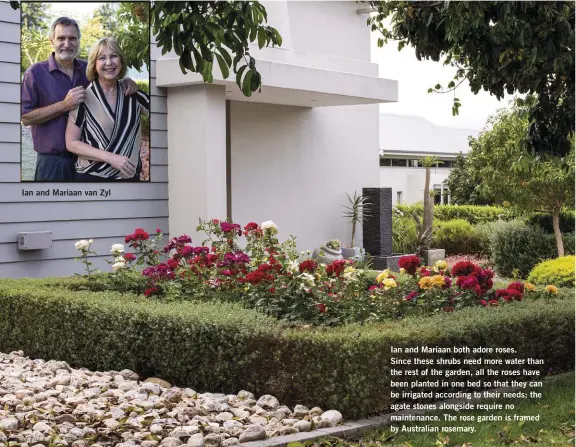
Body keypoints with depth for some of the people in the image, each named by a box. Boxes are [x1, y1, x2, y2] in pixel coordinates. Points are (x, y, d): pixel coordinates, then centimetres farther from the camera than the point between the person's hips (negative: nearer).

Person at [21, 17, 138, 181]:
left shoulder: (88, 69, 5)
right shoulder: (36, 73, -7)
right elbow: (25, 117, -11)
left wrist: (126, 81, -4)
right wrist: (64, 105, -20)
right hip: (53, 161, -4)